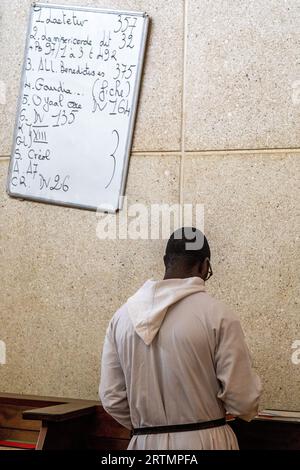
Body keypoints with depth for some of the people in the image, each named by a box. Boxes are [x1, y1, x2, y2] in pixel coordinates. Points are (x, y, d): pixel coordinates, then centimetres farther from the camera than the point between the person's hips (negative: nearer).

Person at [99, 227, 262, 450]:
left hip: (145, 442, 3)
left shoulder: (122, 316, -1)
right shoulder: (217, 315, -13)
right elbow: (242, 399, -12)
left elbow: (112, 398, 2)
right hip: (205, 441, -3)